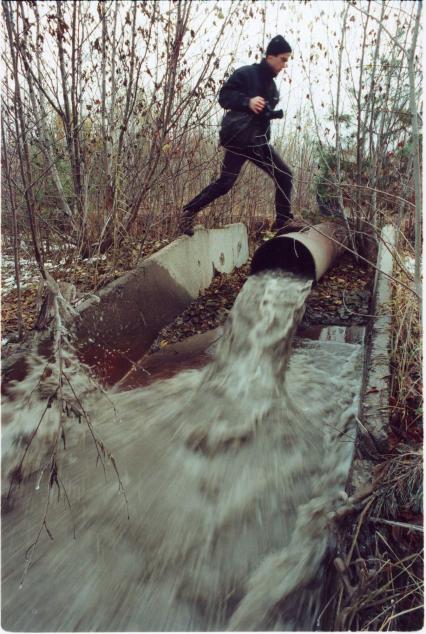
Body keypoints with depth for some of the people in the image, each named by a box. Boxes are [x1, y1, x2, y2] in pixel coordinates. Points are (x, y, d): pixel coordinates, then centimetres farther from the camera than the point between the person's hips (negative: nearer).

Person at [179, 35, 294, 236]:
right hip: (238, 139, -8)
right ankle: (189, 211, 4)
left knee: (284, 175, 0)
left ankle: (282, 221, 8)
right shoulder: (246, 74, -5)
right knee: (225, 182, -11)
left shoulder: (271, 85, 19)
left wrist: (278, 113, 7)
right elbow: (224, 96, -13)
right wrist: (248, 101, -28)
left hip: (259, 141, 8)